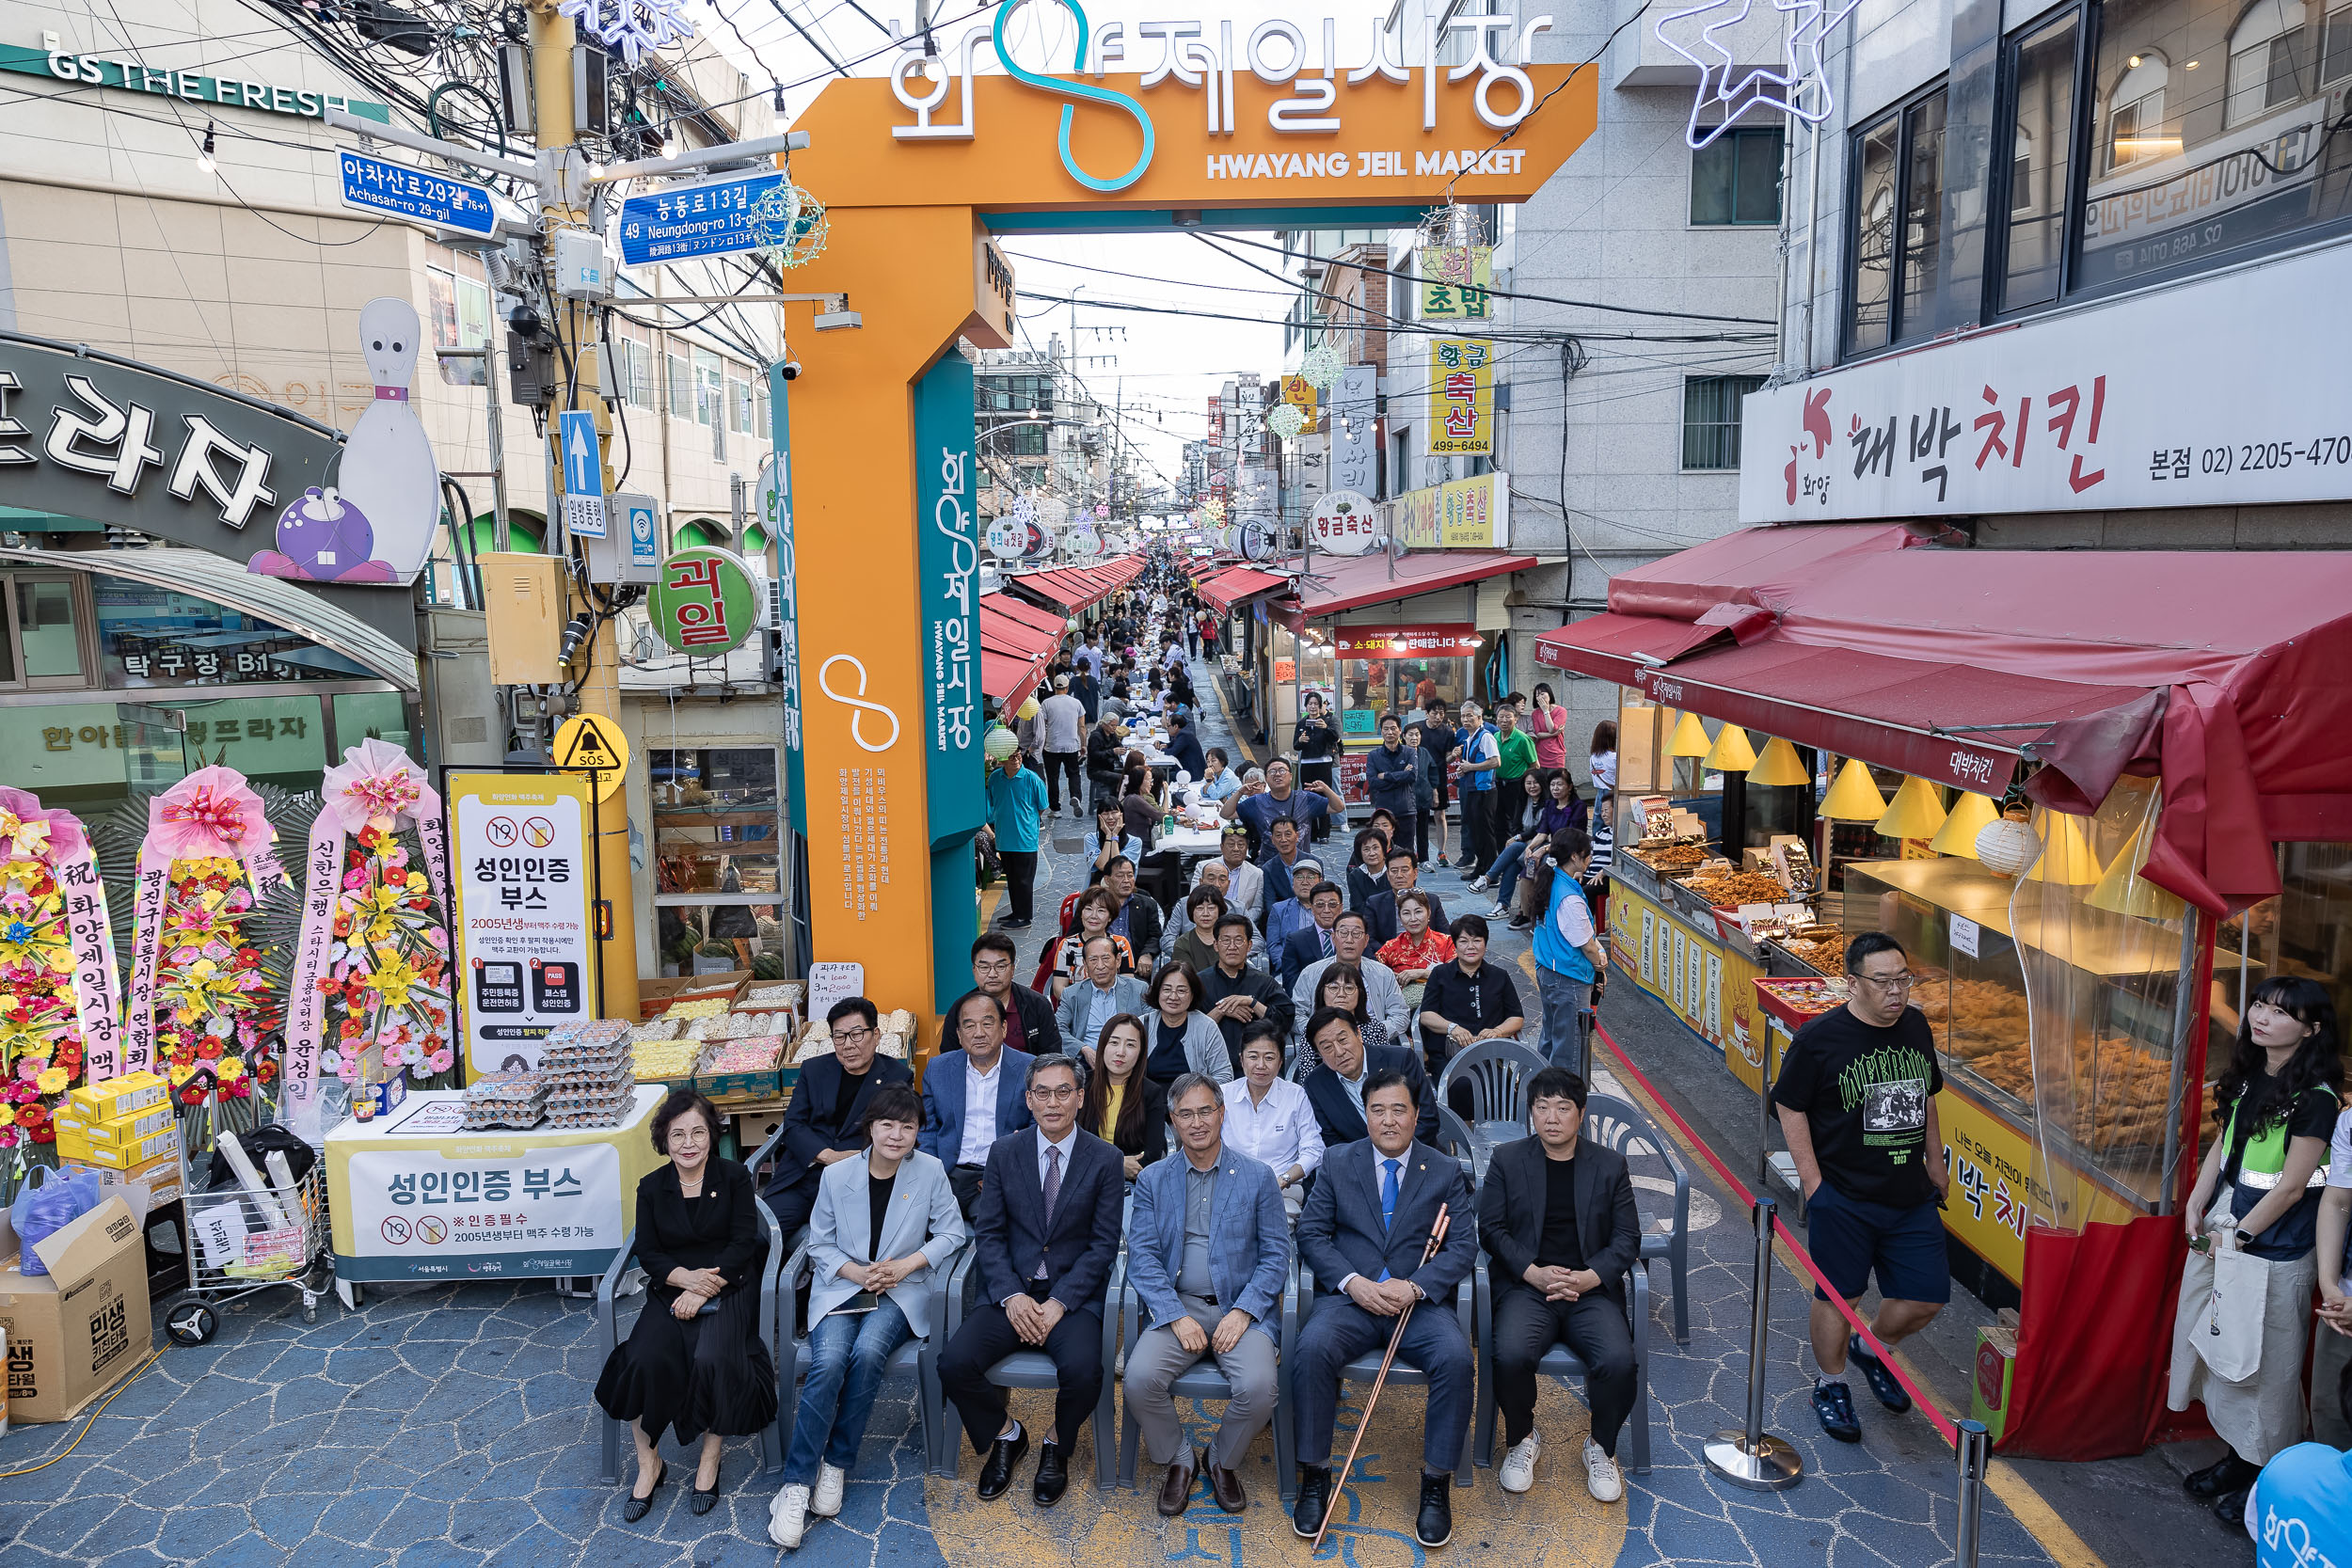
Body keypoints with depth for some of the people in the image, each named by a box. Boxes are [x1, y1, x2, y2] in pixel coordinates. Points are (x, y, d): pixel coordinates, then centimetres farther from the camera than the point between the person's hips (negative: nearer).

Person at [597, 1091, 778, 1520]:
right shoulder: (652, 1188, 7)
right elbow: (647, 1252, 4)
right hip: (670, 1290, 3)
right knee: (644, 1360, -25)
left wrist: (701, 1291, -15)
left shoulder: (735, 1178, 0)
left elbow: (742, 1244, -5)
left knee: (711, 1359, -29)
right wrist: (685, 1276, -16)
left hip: (727, 1289, -2)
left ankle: (710, 1460, -6)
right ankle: (649, 1464, -4)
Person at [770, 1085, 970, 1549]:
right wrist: (854, 1271, -11)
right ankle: (796, 1485, -18)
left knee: (867, 1353, -30)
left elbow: (952, 1232, 1)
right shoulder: (837, 1175, -2)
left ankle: (835, 1465, -12)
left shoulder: (930, 1171, -3)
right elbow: (820, 1243, 6)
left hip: (900, 1291, -1)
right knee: (828, 1362, -27)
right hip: (840, 1285, 1)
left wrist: (907, 1264, -11)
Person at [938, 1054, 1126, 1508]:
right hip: (1011, 1290, 2)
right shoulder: (1004, 1153, 4)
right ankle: (1005, 1435, 10)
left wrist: (1060, 1302, -15)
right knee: (955, 1363, -21)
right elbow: (988, 1233, 2)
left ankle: (1056, 1444, 6)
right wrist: (1012, 1296, -13)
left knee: (1082, 1371, -30)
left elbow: (1103, 1244, -4)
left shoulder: (1105, 1160, -2)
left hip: (1074, 1294, -2)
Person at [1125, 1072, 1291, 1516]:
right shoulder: (1152, 1180, 8)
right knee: (1140, 1378, -26)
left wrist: (1243, 1312, -12)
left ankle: (1222, 1461, 7)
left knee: (1259, 1387, -27)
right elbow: (1141, 1257, 0)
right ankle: (1178, 1460, 6)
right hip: (1175, 1308, 1)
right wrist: (1177, 1317, -13)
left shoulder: (1258, 1178, 5)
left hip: (1240, 1308, -1)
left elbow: (1276, 1255, 3)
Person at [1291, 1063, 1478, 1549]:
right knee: (1314, 1346, -31)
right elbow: (1311, 1232, 4)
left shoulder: (1446, 1171, 9)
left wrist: (1414, 1287, -15)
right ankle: (1315, 1477, -14)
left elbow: (1464, 1246, 1)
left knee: (1455, 1356, -30)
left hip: (1421, 1302, 0)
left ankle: (1436, 1484, -12)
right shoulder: (1337, 1164, 9)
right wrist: (1353, 1282, -12)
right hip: (1350, 1296, 0)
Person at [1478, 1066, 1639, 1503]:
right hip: (1527, 1285, -1)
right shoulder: (1507, 1160, 7)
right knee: (1511, 1354, -29)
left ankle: (1601, 1446, 4)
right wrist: (1533, 1272, -12)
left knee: (1617, 1360, -27)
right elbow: (1491, 1228, 3)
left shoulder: (1610, 1164, 10)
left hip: (1592, 1288, 1)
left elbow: (1627, 1237, 6)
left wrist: (1589, 1278, -11)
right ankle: (1523, 1438, 3)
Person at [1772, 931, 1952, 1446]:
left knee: (1928, 1297, 9)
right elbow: (1790, 1109, -9)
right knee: (1838, 1296, 7)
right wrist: (1813, 1182, -11)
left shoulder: (1917, 1027, 3)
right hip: (1843, 1199, -5)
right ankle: (1830, 1386, 30)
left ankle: (1871, 1349, 38)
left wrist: (1935, 1164, 18)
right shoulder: (1820, 1037, -14)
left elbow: (1926, 1100, 17)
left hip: (1912, 1197, 5)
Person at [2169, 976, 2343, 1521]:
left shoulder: (2315, 1098, -18)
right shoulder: (2248, 1076, 4)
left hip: (2273, 1246, -7)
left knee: (2266, 1360, 5)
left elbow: (2290, 1188, -16)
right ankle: (2236, 1454, 31)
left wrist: (2235, 1237, -11)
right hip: (2221, 1231, 7)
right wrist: (2196, 1208, 2)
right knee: (2220, 1347, 16)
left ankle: (2268, 1473, 22)